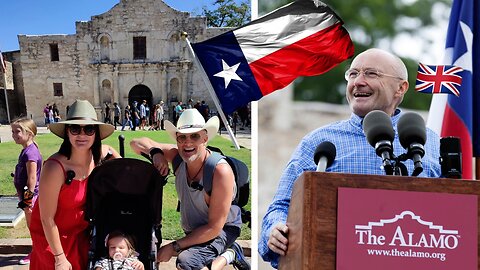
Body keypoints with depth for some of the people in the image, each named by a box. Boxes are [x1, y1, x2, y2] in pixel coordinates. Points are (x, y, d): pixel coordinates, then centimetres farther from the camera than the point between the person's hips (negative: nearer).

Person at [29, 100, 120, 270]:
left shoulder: (99, 155, -15)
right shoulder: (55, 167, -30)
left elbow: (112, 153, 11)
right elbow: (47, 219, -24)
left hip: (81, 231, 5)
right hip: (52, 236, -5)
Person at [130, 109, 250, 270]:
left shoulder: (220, 171, -31)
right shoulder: (178, 157, -14)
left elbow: (214, 227, -27)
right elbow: (136, 143, -6)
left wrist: (174, 246, -25)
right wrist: (156, 152, -29)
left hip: (222, 230, -7)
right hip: (193, 231, 7)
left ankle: (227, 256, -5)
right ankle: (229, 253, 27)